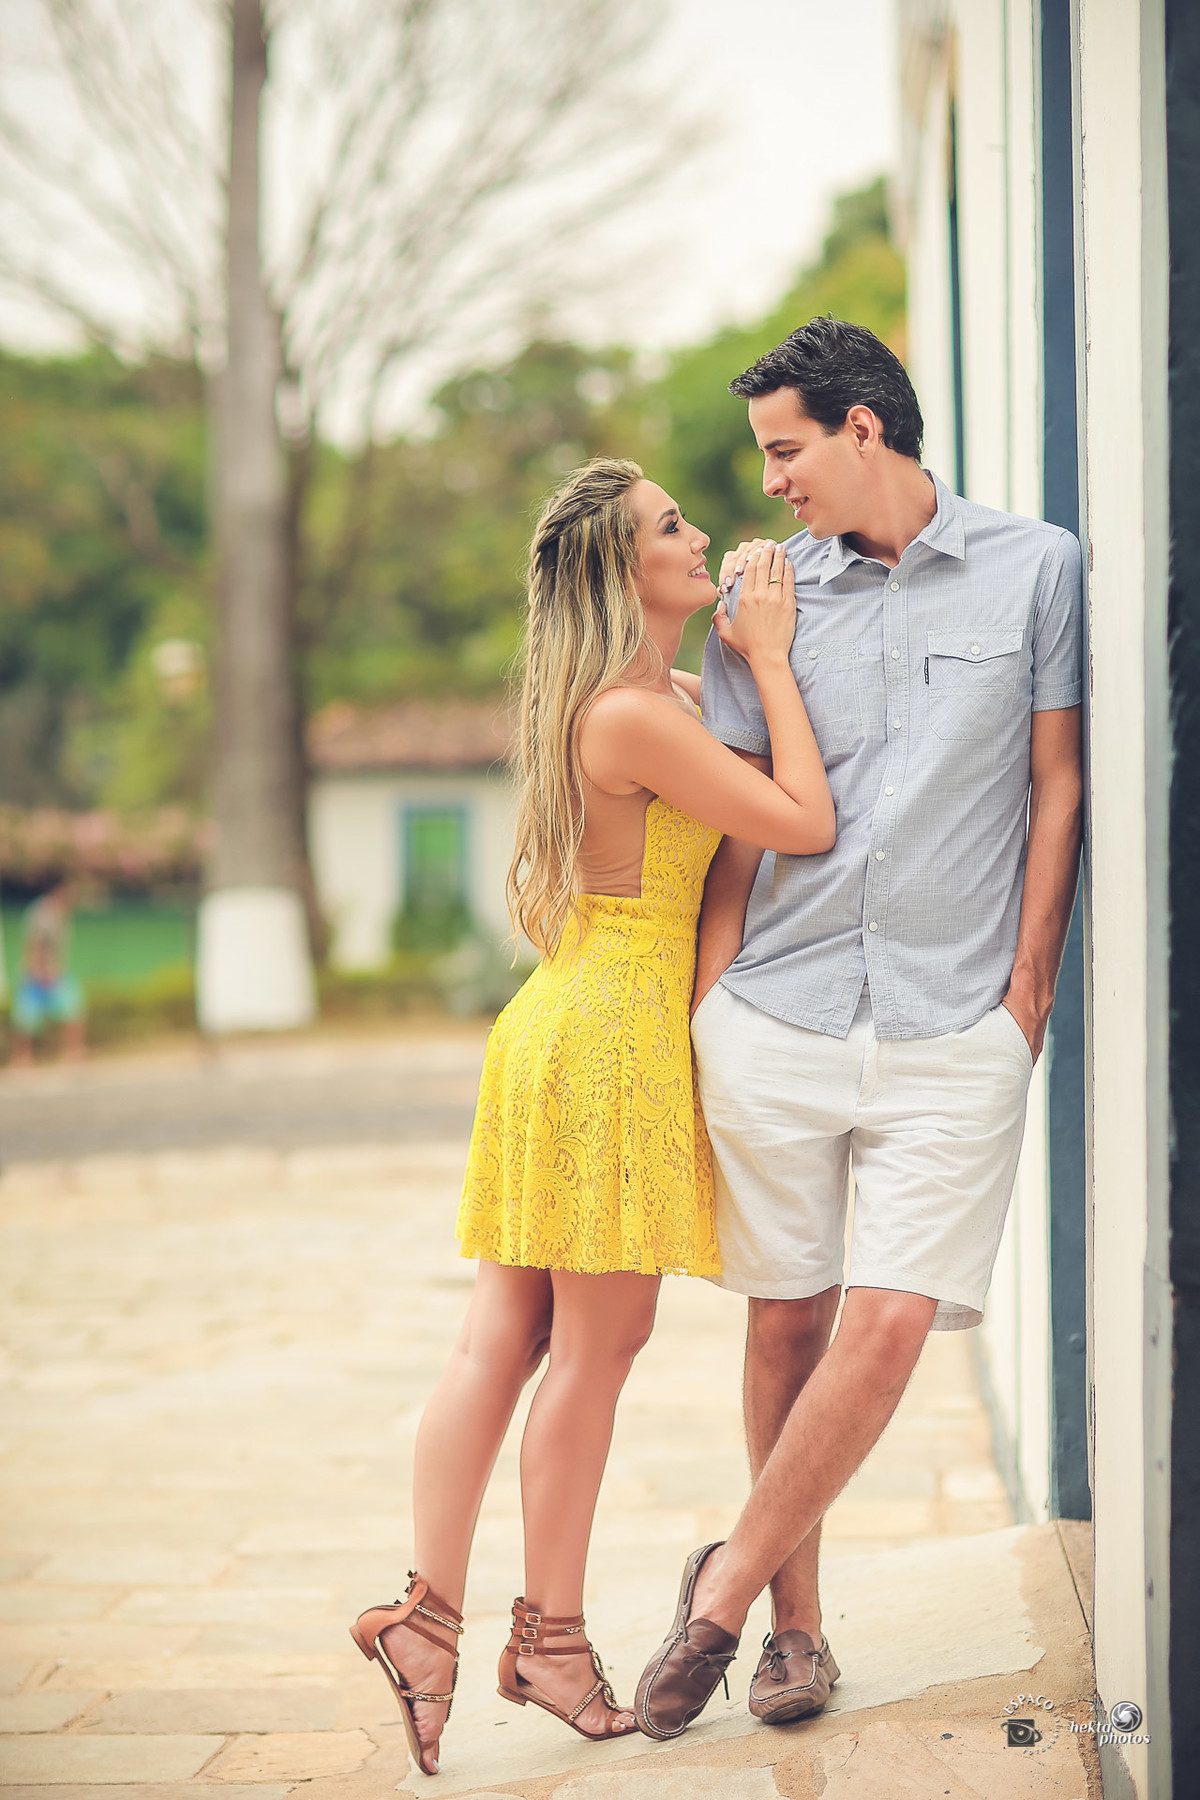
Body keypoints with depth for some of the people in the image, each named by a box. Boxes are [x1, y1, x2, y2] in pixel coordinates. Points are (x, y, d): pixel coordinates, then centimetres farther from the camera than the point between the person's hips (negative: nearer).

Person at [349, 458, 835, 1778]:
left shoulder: (667, 698, 14)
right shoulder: (634, 716, -16)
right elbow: (807, 824, -17)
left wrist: (755, 653, 16)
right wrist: (767, 655, -8)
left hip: (563, 1022, 10)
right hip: (613, 1034, -10)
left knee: (504, 1339, 5)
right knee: (598, 1342, 0)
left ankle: (429, 1610, 4)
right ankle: (550, 1638, 9)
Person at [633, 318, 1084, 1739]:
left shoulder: (1038, 569, 4)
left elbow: (1057, 788, 5)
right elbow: (743, 821, 11)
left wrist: (1028, 983, 0)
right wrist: (703, 1005, 5)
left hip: (954, 1028, -2)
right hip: (775, 1017, 2)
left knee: (889, 1324, -10)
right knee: (787, 1318, 5)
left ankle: (726, 1587, 7)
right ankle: (794, 1625, 19)